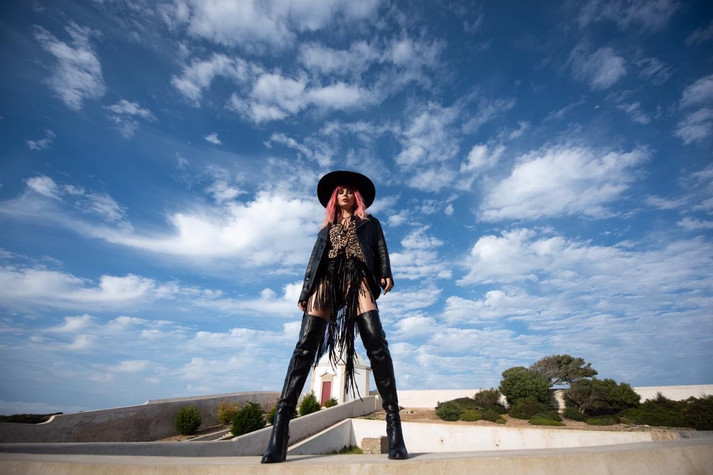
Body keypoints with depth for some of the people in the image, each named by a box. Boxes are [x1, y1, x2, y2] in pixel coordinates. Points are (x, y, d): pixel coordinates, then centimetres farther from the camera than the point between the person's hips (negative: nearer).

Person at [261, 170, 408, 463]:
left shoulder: (369, 223, 28)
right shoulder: (327, 227, 31)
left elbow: (380, 249, 14)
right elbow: (314, 259, 23)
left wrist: (386, 273, -7)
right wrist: (305, 292, 11)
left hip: (357, 279, -1)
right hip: (326, 281, 2)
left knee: (376, 345, -20)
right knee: (305, 347, -15)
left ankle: (393, 420, -17)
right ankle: (282, 420, -17)